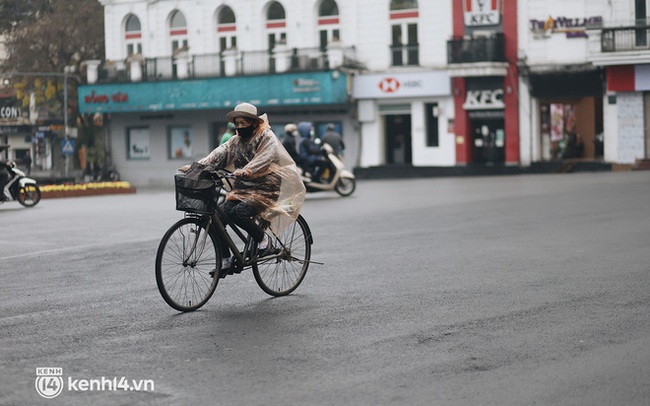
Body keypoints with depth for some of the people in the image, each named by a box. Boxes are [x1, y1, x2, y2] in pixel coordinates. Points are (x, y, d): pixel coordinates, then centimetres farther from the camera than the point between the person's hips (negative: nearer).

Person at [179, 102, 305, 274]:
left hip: (264, 190, -7)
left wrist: (247, 170, -42)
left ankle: (263, 238, -6)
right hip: (241, 189, 7)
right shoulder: (235, 141, 15)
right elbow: (219, 154, 1)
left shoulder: (267, 137, -5)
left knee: (237, 213, -30)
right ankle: (225, 260, 0)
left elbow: (264, 157, -23)